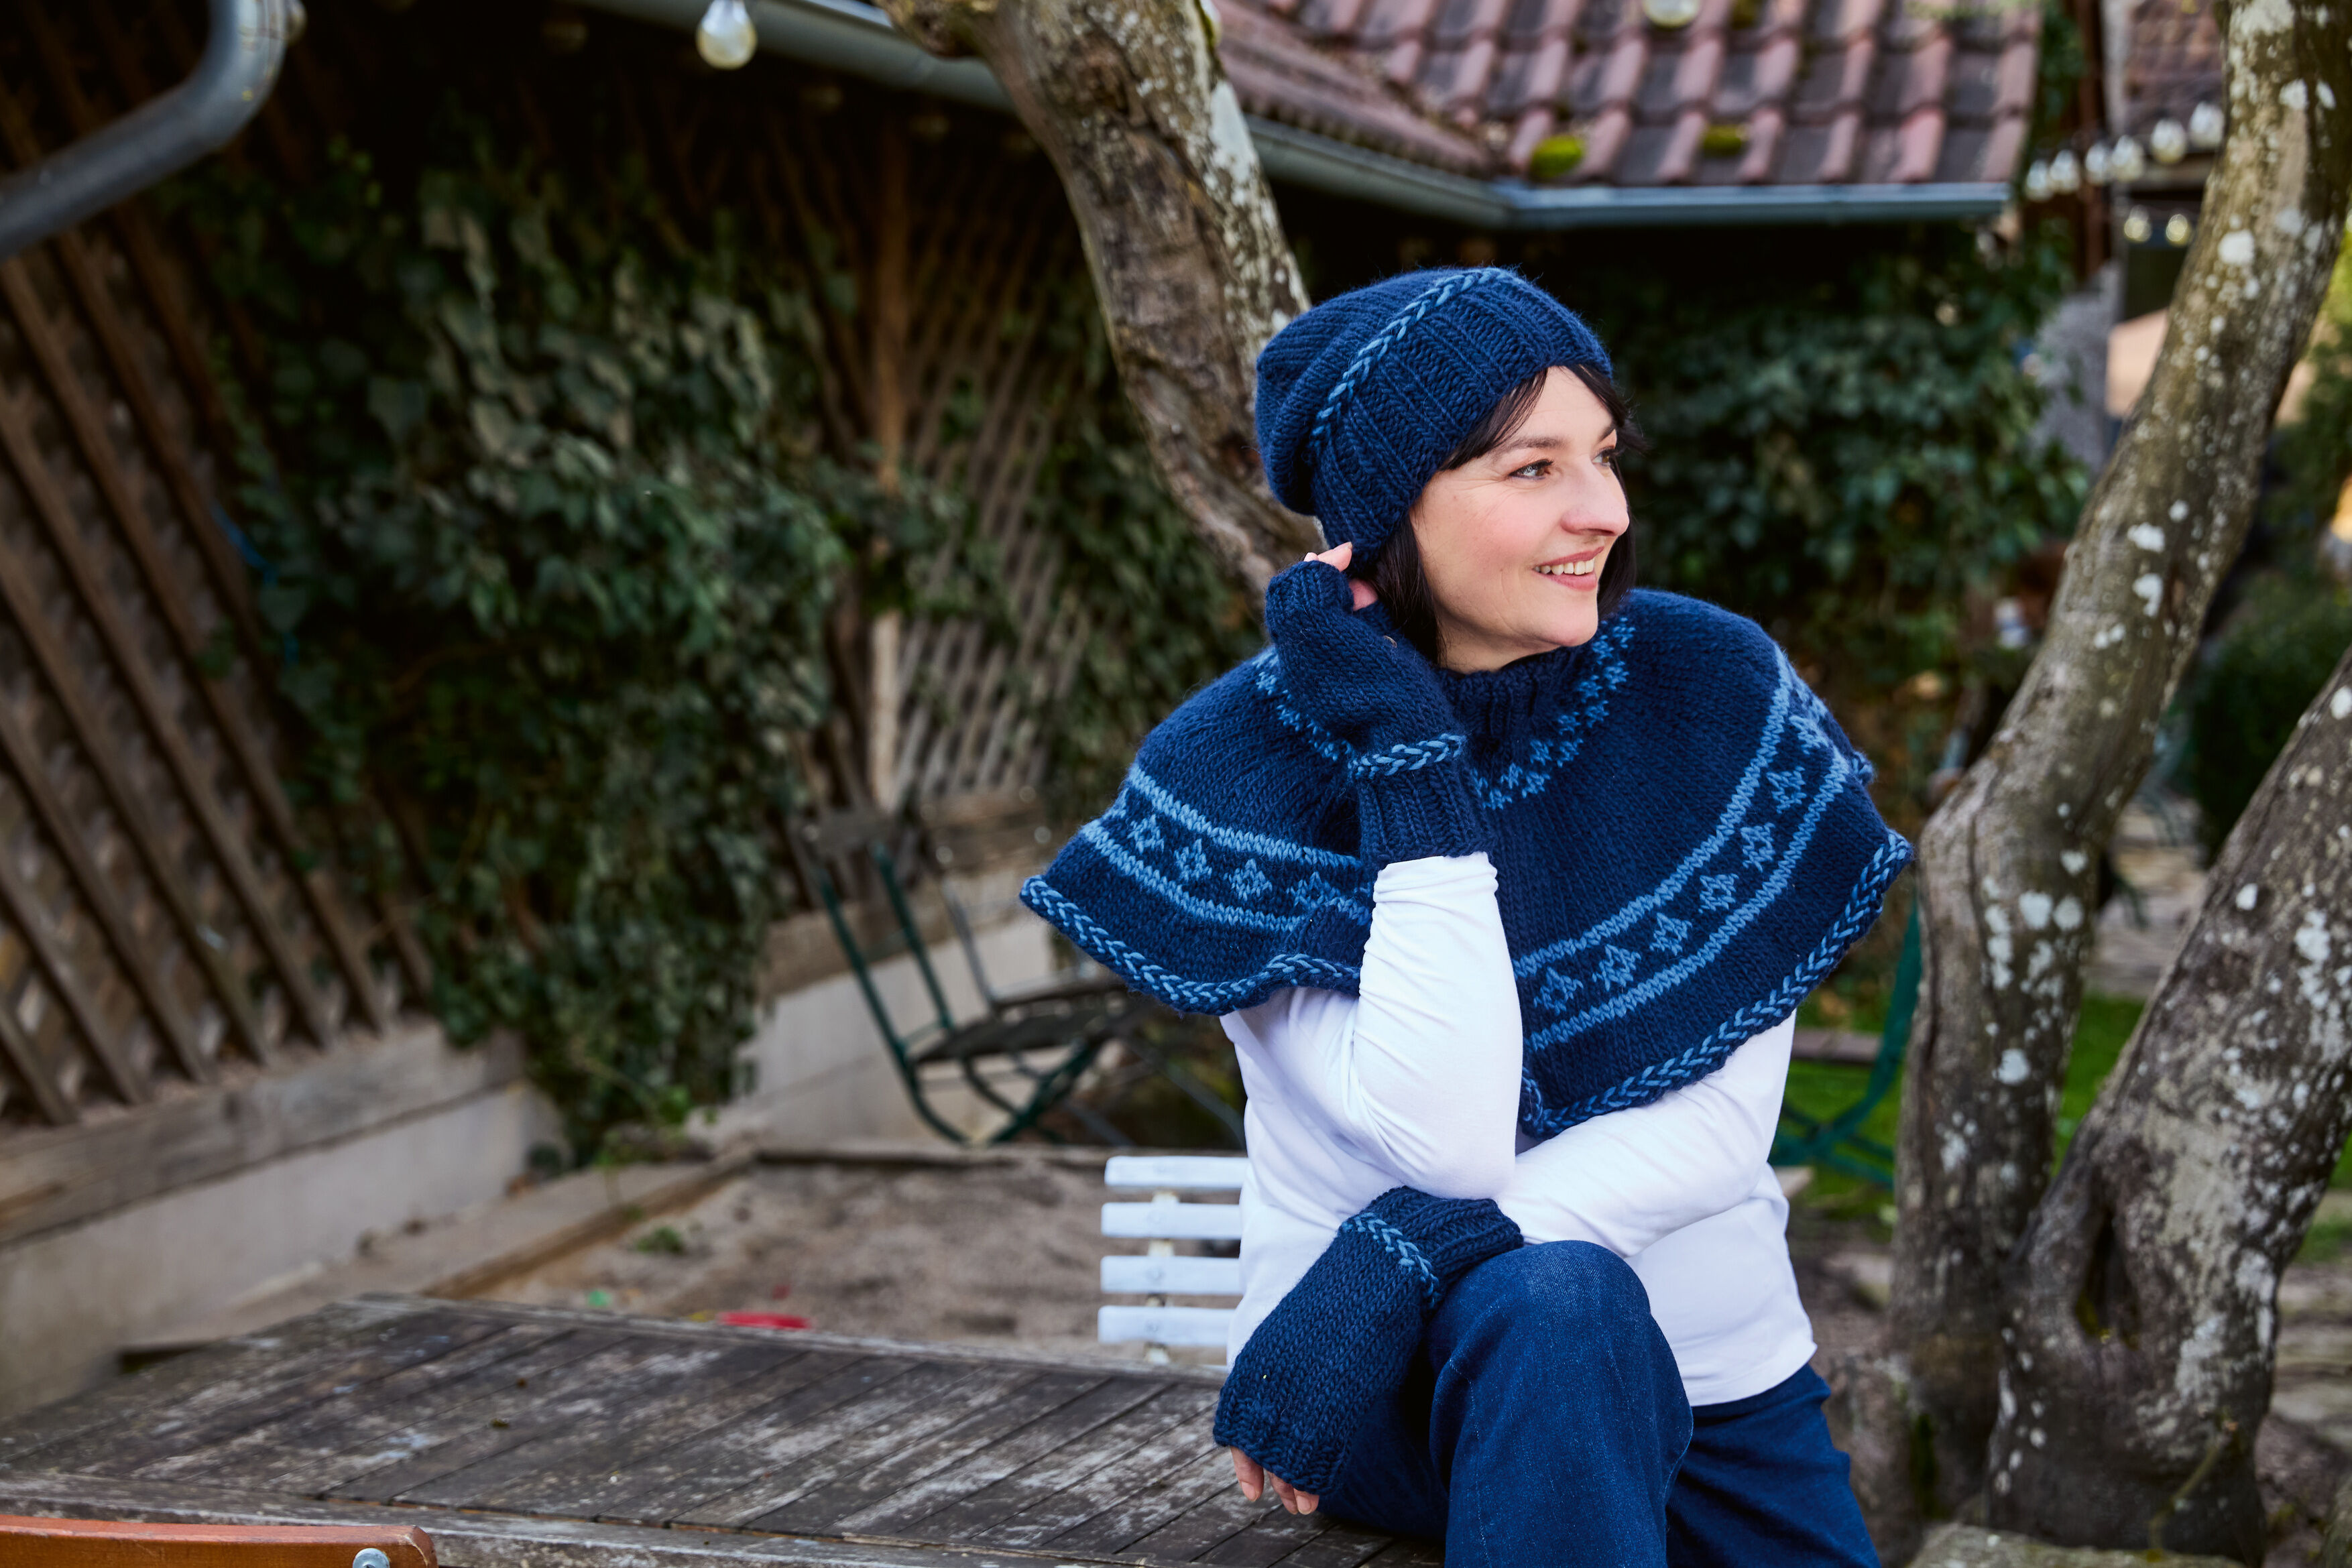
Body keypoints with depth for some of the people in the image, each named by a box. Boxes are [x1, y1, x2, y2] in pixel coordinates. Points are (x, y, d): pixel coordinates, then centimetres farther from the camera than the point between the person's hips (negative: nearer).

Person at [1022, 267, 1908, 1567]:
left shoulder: (1712, 689, -7)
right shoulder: (1238, 765, -13)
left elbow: (1727, 1120, -11)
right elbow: (1452, 1141, -22)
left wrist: (1400, 1263, -24)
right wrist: (1408, 763, -24)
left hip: (1708, 1374, 3)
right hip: (1409, 1385, -2)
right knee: (1550, 1299, -32)